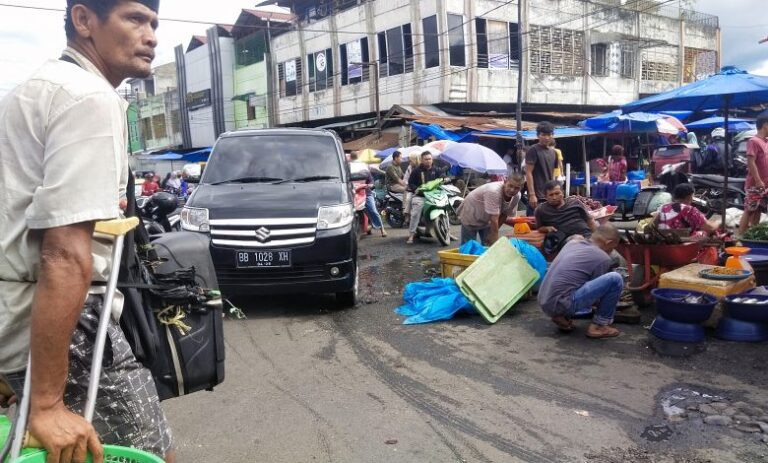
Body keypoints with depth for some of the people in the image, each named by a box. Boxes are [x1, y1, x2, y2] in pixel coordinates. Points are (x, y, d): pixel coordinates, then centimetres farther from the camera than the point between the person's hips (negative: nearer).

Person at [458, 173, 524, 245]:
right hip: (471, 216, -6)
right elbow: (493, 219, -37)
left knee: (489, 245, 6)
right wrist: (495, 240, -34)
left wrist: (493, 234, -8)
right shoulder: (493, 191, -40)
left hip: (486, 219, 6)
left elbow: (503, 215, -7)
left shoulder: (517, 196, -18)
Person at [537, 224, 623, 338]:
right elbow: (598, 288, 11)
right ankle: (599, 325, 2)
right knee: (615, 279, -10)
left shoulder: (572, 242, 16)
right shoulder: (602, 258, -3)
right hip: (562, 304, -8)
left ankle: (562, 317, 17)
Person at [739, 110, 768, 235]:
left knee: (758, 211, 11)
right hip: (755, 184, -9)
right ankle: (741, 236, -4)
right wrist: (758, 181, -22)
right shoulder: (754, 141, -13)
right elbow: (751, 162, -19)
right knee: (749, 211, -8)